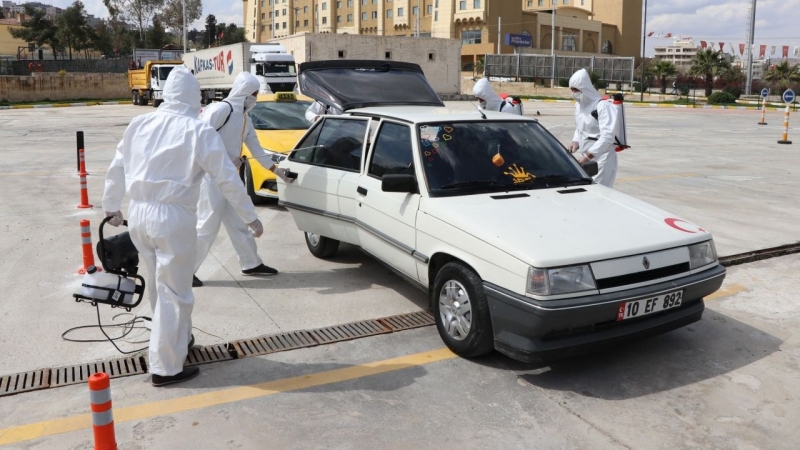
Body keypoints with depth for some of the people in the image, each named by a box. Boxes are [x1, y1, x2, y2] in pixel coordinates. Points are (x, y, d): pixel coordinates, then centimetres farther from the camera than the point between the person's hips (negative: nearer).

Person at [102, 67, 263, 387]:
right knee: (173, 293, 3)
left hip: (139, 215, 7)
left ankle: (177, 339, 41)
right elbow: (227, 179, -9)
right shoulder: (198, 131, -10)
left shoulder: (139, 125, 7)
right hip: (173, 218, -6)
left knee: (160, 286, 22)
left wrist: (111, 207, 29)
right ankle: (165, 369, 9)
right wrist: (251, 217, 0)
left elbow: (116, 170, 15)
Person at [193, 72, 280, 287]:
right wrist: (227, 159, -21)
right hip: (211, 175, -9)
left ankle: (251, 264, 27)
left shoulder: (244, 119, 15)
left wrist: (275, 168, 27)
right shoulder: (222, 109, -13)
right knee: (207, 225, -7)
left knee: (237, 222, 15)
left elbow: (256, 148, 25)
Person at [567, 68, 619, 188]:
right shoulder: (578, 105, 10)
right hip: (587, 156, 8)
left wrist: (588, 156, -26)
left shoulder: (603, 106, -15)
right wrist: (576, 141, 2)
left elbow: (607, 136, -22)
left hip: (601, 157, -8)